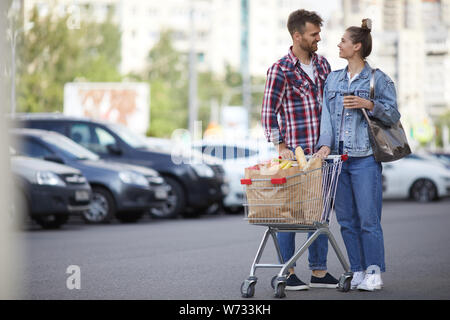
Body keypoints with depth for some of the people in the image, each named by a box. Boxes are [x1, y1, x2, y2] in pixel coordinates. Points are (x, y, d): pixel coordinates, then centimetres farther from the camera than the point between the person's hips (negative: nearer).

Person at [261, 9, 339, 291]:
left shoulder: (322, 64, 11)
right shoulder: (280, 70, -8)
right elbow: (269, 113, -9)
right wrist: (281, 147, -15)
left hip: (321, 151, 6)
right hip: (294, 152, -6)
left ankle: (319, 271, 15)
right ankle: (287, 272, 7)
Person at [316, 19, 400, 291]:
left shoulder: (379, 79, 0)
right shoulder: (333, 79, 14)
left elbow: (393, 115, -1)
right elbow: (327, 114, 7)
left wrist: (369, 104, -16)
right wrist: (326, 143, -8)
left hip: (365, 158, -5)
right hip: (338, 156, 5)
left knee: (368, 218, -6)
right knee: (346, 219, 7)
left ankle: (374, 272, 3)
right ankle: (358, 271, 15)